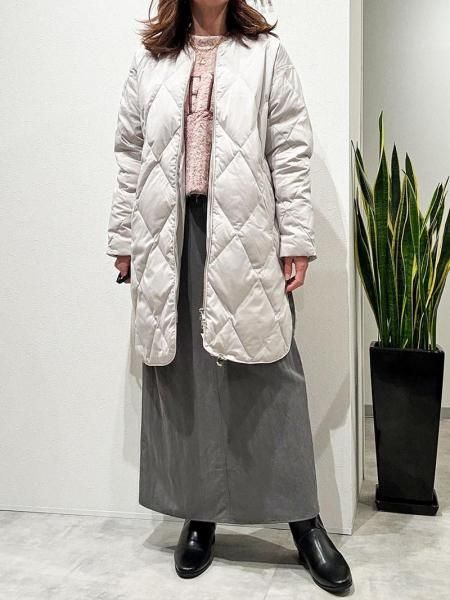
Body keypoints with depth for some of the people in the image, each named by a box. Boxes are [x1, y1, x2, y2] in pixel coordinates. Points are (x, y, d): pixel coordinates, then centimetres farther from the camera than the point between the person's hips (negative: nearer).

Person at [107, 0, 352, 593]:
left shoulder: (266, 53, 8)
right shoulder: (150, 59, 14)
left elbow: (290, 152, 2)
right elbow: (131, 155, 13)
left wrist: (297, 239, -4)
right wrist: (123, 238, 10)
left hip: (244, 233, -2)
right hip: (169, 234, 3)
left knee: (268, 371, -1)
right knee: (181, 373, 5)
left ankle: (304, 520, 12)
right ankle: (198, 516, 20)